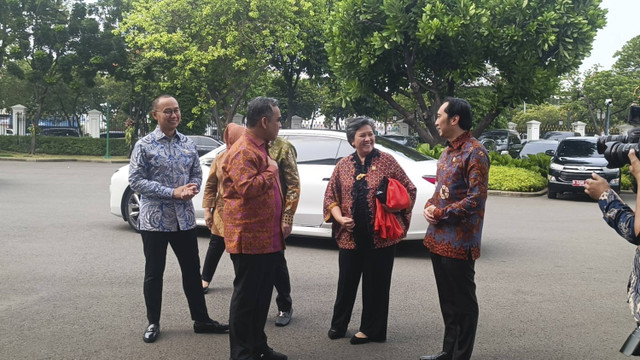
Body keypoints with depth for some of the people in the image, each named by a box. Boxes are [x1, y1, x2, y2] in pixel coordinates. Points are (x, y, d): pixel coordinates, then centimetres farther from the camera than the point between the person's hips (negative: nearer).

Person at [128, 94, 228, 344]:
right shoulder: (144, 145, -7)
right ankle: (153, 323, 22)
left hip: (184, 218, 4)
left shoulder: (188, 144, 6)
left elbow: (197, 174, 12)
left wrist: (191, 189, -13)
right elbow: (136, 181, -13)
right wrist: (173, 192, -19)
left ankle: (201, 319, 22)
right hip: (154, 219, -4)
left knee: (192, 270, 11)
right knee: (154, 273, 8)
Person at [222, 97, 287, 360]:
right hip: (249, 237, -10)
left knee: (262, 296, 16)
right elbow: (247, 188, -29)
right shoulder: (243, 151, -16)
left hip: (268, 237, 10)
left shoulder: (261, 148, 16)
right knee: (246, 296, -1)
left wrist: (282, 222, 21)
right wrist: (271, 171, -17)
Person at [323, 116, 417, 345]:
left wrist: (395, 211, -6)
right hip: (351, 235, 2)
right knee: (346, 281, 11)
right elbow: (330, 196, 7)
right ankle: (338, 324, 30)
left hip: (381, 235, -2)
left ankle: (371, 330, 22)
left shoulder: (386, 161, 1)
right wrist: (340, 218, -8)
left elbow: (409, 190, 5)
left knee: (376, 283, 7)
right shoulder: (343, 165, 6)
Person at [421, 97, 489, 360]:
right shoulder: (447, 152, 16)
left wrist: (441, 214, -14)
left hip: (459, 242, -9)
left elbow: (476, 198, -19)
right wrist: (429, 207, 1)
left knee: (463, 303, 2)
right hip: (438, 239, 9)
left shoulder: (474, 152, -13)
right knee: (447, 300, 17)